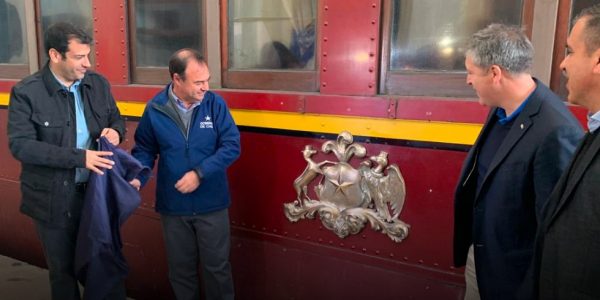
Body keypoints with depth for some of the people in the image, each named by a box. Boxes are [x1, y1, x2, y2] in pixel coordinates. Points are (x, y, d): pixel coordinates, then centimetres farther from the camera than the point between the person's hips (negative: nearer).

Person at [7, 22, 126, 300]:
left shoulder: (98, 83, -1)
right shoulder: (26, 93, -14)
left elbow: (116, 119, 12)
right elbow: (20, 145, -20)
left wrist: (115, 131, -13)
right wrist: (78, 157, -28)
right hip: (54, 199, -3)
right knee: (63, 269, 17)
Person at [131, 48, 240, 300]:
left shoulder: (215, 104, -10)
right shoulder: (155, 109, -6)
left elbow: (232, 146, -12)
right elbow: (144, 149, 3)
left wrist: (199, 173, -20)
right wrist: (137, 179, -14)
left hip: (212, 204, -1)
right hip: (173, 206, 2)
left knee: (217, 267, 12)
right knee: (180, 269, 19)